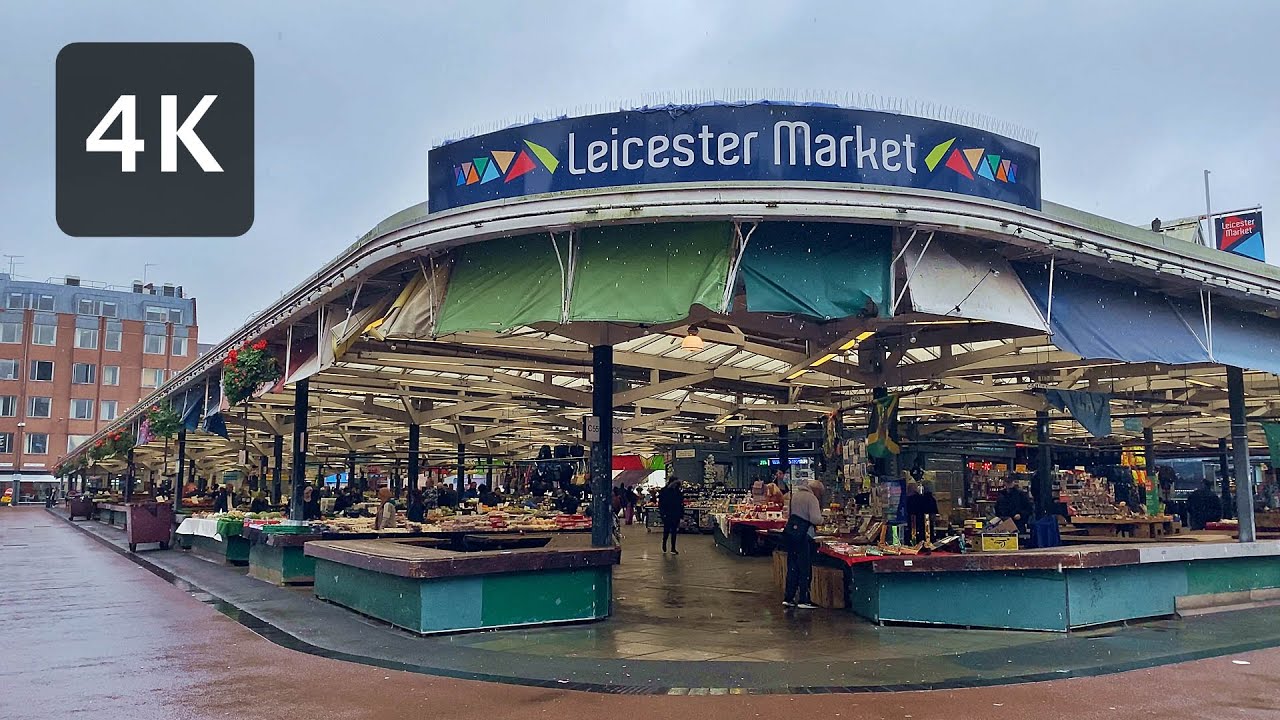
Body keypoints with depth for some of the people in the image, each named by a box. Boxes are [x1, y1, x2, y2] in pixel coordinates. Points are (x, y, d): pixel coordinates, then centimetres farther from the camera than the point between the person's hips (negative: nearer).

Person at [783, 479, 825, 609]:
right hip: (803, 535, -8)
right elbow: (816, 519, -18)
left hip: (790, 530, 8)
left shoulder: (794, 495, 16)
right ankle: (803, 599, 3)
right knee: (805, 567, 0)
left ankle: (788, 598, 15)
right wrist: (821, 520, 3)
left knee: (792, 566, 13)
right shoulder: (812, 499, -9)